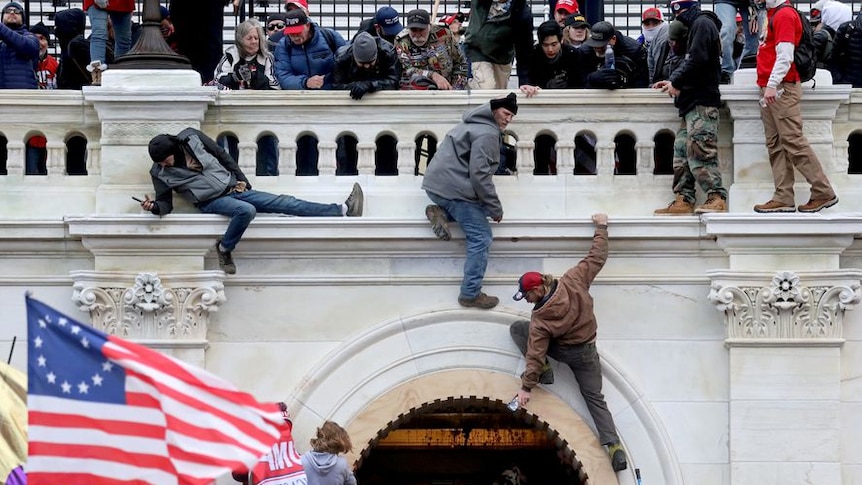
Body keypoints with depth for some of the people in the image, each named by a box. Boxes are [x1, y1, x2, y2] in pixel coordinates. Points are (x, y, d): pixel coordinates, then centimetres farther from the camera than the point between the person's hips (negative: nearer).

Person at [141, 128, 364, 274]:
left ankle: (342, 210, -11)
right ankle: (224, 250, -17)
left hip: (233, 188, 3)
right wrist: (154, 207, -26)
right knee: (246, 210, -36)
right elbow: (165, 203, -3)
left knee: (284, 203, -5)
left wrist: (240, 179, 7)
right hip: (211, 201, -3)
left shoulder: (191, 137, -3)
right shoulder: (160, 173, -6)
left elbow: (222, 155, 8)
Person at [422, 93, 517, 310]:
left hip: (436, 183, 10)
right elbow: (479, 175, -20)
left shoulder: (475, 124, 18)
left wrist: (489, 205, 20)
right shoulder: (487, 135, -14)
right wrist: (495, 208, -12)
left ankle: (441, 213, 4)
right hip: (453, 188, -10)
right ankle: (471, 294, -6)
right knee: (480, 237, -5)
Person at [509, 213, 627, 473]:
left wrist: (527, 386, -19)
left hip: (562, 351, -4)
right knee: (595, 397, 10)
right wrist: (601, 227, 2)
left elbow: (535, 353, -25)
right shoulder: (573, 281, -21)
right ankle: (614, 447, -8)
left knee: (517, 328, 6)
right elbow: (597, 258, -11)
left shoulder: (540, 319, -27)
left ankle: (544, 371, 1)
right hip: (587, 352, 4)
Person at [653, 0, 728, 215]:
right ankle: (683, 199, 8)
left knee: (699, 150, -14)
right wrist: (672, 81, 11)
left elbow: (697, 60, -19)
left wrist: (677, 83, -9)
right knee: (682, 150, 8)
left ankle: (717, 198, -15)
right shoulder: (697, 26, 22)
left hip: (701, 102, -11)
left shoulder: (702, 24, -9)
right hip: (693, 101, 11)